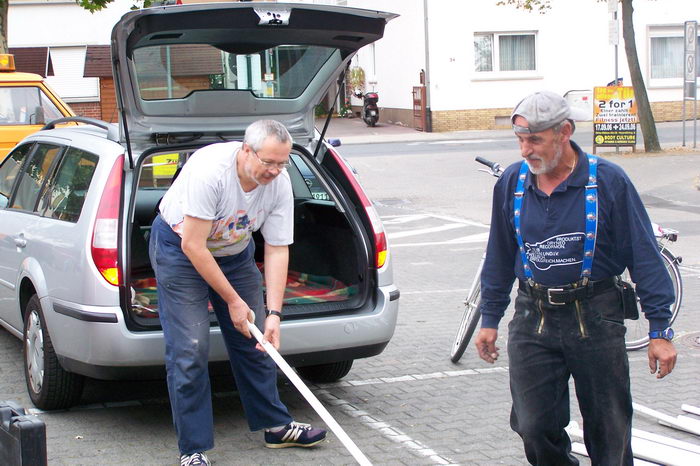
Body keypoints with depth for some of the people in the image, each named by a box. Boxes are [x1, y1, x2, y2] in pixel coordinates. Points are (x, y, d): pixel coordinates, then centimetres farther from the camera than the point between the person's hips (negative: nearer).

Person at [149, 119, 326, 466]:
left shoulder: (279, 184, -18)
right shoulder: (210, 170, -35)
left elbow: (277, 250, -14)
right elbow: (193, 246, -31)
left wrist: (273, 314, -21)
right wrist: (232, 300, -24)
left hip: (234, 251, 6)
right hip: (179, 246, -6)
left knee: (255, 341, 8)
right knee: (189, 350, -12)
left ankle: (275, 425, 23)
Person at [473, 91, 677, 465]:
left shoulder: (609, 181, -8)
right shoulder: (512, 182, 2)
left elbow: (645, 257, -5)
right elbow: (500, 257, 14)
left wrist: (660, 329, -8)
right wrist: (489, 319, 14)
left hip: (596, 320, -2)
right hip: (532, 321, 3)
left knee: (609, 432, 6)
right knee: (533, 427, 2)